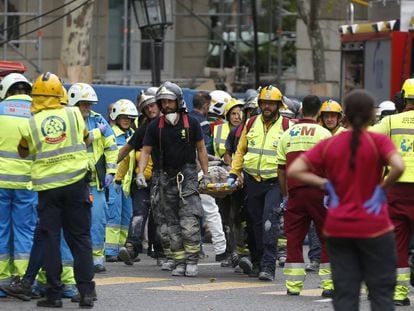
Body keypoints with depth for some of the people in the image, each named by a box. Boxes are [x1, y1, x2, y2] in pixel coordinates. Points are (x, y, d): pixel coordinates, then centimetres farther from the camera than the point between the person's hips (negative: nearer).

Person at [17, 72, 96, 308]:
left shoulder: (29, 125, -4)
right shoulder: (74, 115, -1)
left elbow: (23, 153, 12)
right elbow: (85, 139, 16)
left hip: (48, 187, -1)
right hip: (77, 182, 1)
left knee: (51, 239, 4)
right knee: (80, 238, 6)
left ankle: (54, 294, 2)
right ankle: (86, 291, 1)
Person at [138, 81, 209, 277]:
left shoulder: (191, 124, 0)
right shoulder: (155, 127, 4)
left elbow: (201, 149, 7)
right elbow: (145, 151, 4)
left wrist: (206, 174, 2)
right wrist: (141, 173, -12)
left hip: (187, 175, -3)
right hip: (165, 178, 3)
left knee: (189, 223, -13)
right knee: (173, 224, 5)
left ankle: (192, 261, -6)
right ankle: (179, 263, 10)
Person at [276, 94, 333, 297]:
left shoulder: (287, 134, 9)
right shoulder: (324, 134, -3)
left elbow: (281, 169, 10)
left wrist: (285, 195, 17)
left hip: (295, 191, 3)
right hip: (317, 190, -3)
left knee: (294, 238, 9)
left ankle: (293, 285, 7)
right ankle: (328, 284, 1)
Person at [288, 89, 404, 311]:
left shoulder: (329, 145, 1)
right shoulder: (378, 141, -8)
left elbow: (293, 171, -4)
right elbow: (398, 167, -26)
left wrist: (325, 184, 0)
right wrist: (382, 188, -11)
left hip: (337, 228, 3)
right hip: (374, 227, -3)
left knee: (345, 293, 6)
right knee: (381, 291, 6)